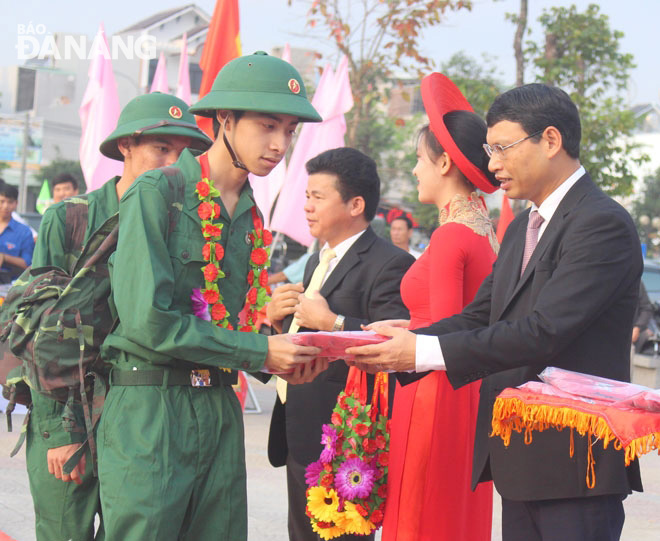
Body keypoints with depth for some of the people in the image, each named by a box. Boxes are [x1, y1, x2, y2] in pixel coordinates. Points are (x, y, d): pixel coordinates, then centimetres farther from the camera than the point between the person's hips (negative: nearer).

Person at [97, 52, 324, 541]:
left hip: (220, 408, 7)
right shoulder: (157, 193, -7)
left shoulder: (250, 216, 15)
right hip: (149, 407, -7)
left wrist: (285, 360, -4)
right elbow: (148, 319, -15)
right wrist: (260, 352, -13)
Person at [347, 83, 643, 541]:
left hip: (575, 467, -9)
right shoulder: (523, 229, 17)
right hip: (522, 461, 9)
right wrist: (399, 346, -4)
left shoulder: (603, 224, -14)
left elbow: (544, 331, -23)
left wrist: (424, 352, -23)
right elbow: (479, 318, 14)